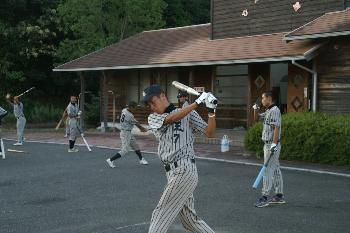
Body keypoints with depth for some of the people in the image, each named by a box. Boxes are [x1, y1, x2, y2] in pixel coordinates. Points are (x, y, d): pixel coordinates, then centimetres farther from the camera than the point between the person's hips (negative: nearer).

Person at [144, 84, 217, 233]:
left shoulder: (189, 114, 2)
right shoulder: (153, 118, 11)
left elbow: (209, 133, -2)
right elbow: (172, 118, -8)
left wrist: (211, 111, -17)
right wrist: (197, 102, -13)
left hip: (184, 171, -5)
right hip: (173, 173, 5)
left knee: (160, 214, -6)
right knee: (189, 218, 12)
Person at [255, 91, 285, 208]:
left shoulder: (274, 110, -15)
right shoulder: (268, 111, 17)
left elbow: (277, 128, -22)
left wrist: (273, 144, -26)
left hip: (272, 145, -10)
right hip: (268, 145, 10)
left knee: (268, 170, -10)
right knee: (275, 170, 12)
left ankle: (265, 197, -10)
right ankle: (279, 195, 18)